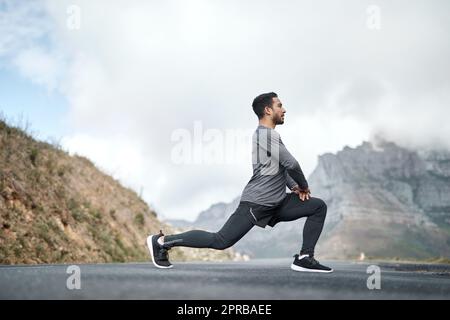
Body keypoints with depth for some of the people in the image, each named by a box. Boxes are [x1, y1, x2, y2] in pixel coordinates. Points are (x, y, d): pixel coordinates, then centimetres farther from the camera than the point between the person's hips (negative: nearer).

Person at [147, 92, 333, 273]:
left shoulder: (268, 134, 19)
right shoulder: (266, 134, -13)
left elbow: (284, 167, 24)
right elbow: (292, 164, -18)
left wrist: (294, 187, 8)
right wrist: (303, 186, -1)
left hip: (277, 203, 10)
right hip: (256, 203, -10)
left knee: (318, 207, 5)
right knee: (221, 241, -12)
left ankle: (304, 259, 2)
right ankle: (162, 241, -1)